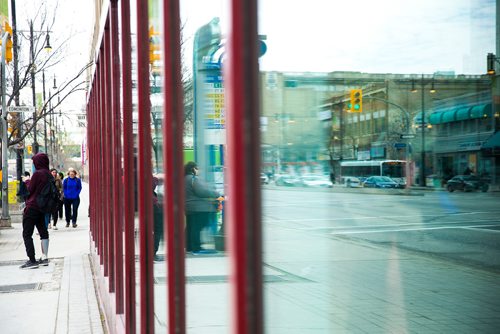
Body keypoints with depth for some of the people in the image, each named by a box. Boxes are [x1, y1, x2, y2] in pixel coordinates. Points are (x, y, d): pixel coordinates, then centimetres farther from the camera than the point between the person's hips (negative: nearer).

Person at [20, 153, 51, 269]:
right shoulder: (49, 175, 6)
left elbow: (30, 190, -11)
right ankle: (44, 258, 16)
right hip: (43, 208, 8)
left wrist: (27, 182, 9)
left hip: (32, 207, -8)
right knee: (43, 232, 15)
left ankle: (32, 260, -10)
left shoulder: (37, 174, -16)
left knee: (27, 234, -4)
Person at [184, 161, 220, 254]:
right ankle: (197, 248, -8)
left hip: (188, 208, 10)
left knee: (190, 228, 12)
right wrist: (217, 194, -13)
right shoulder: (194, 179, -13)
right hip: (199, 208, -10)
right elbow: (201, 191, -22)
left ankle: (189, 247, 17)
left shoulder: (184, 179, 17)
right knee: (198, 229, -8)